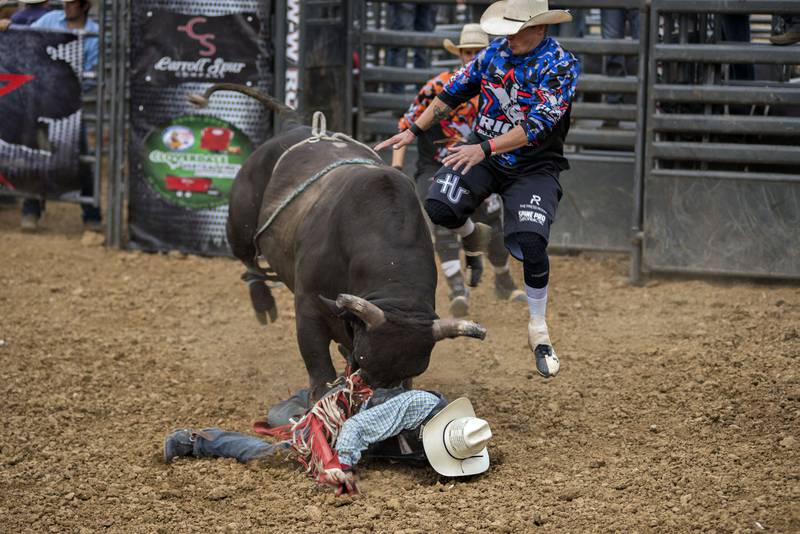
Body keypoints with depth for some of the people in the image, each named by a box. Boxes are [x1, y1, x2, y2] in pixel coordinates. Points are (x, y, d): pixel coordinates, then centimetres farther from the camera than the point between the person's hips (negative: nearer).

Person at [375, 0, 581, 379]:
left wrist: (486, 148, -34)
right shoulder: (495, 52, 1)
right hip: (483, 153, 4)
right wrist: (414, 131, 13)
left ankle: (538, 331, -2)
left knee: (530, 242, -22)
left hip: (533, 166, -4)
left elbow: (539, 125, -26)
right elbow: (454, 92, 14)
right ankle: (472, 235, 16)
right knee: (437, 208, -22)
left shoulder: (561, 65, -16)